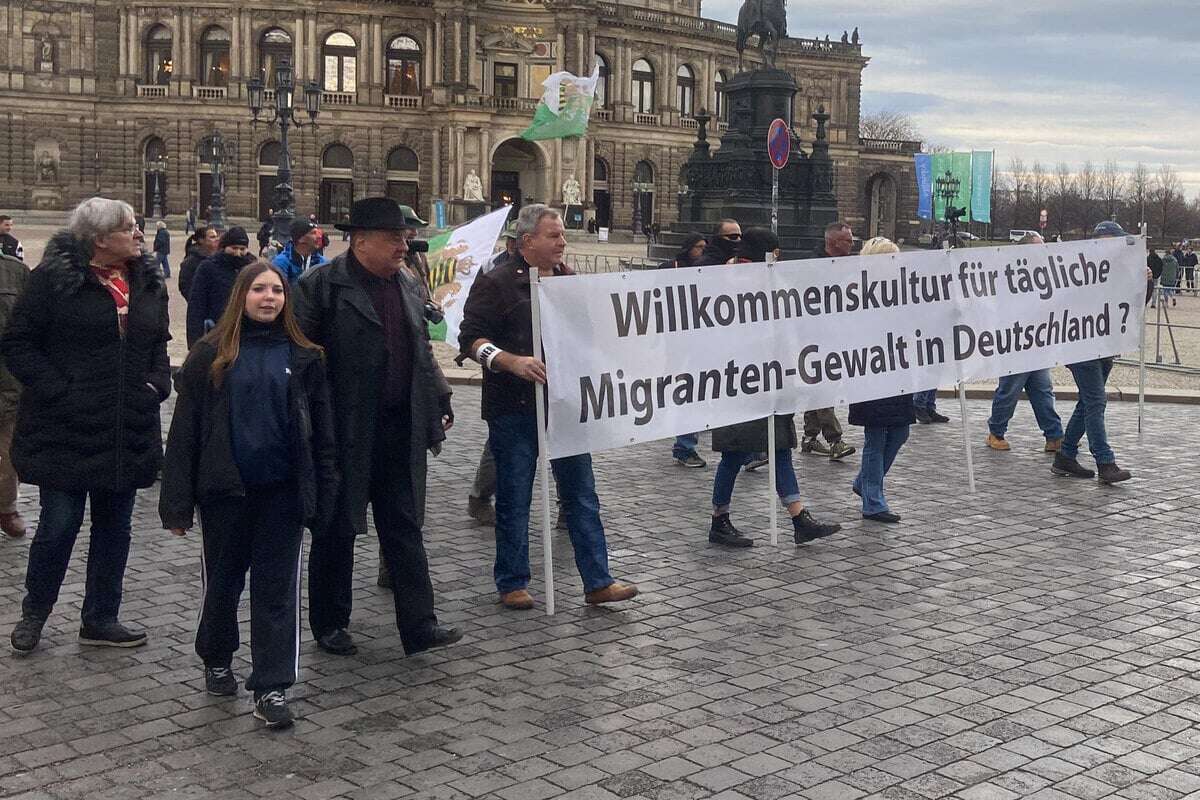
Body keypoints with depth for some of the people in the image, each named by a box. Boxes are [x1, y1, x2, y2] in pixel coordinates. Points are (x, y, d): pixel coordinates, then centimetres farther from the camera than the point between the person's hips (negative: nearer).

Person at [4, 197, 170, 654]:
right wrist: (57, 391, -16)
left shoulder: (148, 282, 9)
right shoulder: (54, 278, -8)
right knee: (59, 524, 0)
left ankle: (101, 619, 25)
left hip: (128, 432, 6)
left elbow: (158, 343, 21)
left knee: (114, 526, 11)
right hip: (66, 430, -5)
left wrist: (157, 383, 4)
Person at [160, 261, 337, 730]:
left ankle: (271, 688, 8)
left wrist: (322, 497, -1)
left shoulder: (302, 357, 2)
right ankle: (217, 660, 38)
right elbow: (184, 432, -2)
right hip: (226, 489, 0)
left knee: (277, 587, 2)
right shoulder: (210, 356, -1)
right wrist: (177, 503, -6)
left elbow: (321, 432, 4)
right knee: (223, 580, 15)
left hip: (282, 490, 0)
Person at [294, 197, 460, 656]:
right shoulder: (322, 286, -10)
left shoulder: (405, 287, 12)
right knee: (336, 530, 8)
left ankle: (418, 626, 9)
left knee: (405, 529, 6)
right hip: (345, 433, -6)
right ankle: (329, 625, 22)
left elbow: (423, 355, 20)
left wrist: (438, 407, 15)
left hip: (400, 430, 6)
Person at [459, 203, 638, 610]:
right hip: (515, 408, -5)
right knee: (514, 499, 5)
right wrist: (512, 362, -24)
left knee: (581, 494, 5)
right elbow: (471, 337, -11)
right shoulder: (496, 283, -6)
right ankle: (512, 584, 17)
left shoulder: (570, 282, 11)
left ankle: (597, 582, 9)